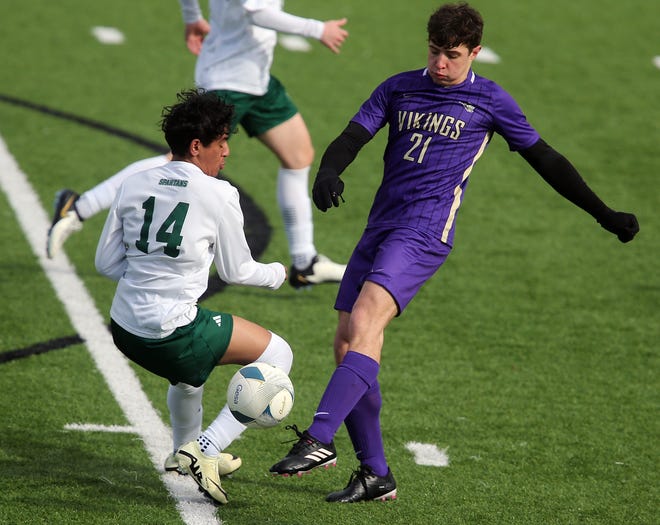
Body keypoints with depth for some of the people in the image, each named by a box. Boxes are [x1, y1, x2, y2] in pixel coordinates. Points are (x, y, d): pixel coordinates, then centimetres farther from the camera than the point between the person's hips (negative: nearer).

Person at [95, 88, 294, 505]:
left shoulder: (134, 185, 4)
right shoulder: (218, 194, -9)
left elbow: (106, 262, 8)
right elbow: (236, 271, 2)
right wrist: (277, 274, 22)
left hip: (124, 329, 7)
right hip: (172, 334, -7)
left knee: (193, 362, 39)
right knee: (277, 354, 8)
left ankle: (186, 449, 55)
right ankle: (207, 448, 0)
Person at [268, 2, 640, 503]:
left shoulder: (489, 100, 5)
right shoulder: (399, 88, 15)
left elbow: (544, 158, 13)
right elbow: (353, 136, 6)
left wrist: (604, 214, 16)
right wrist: (328, 172, -18)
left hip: (425, 231, -5)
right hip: (380, 228, 5)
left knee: (363, 325, -26)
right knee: (347, 346, 0)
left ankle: (319, 439, -34)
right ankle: (375, 475, 9)